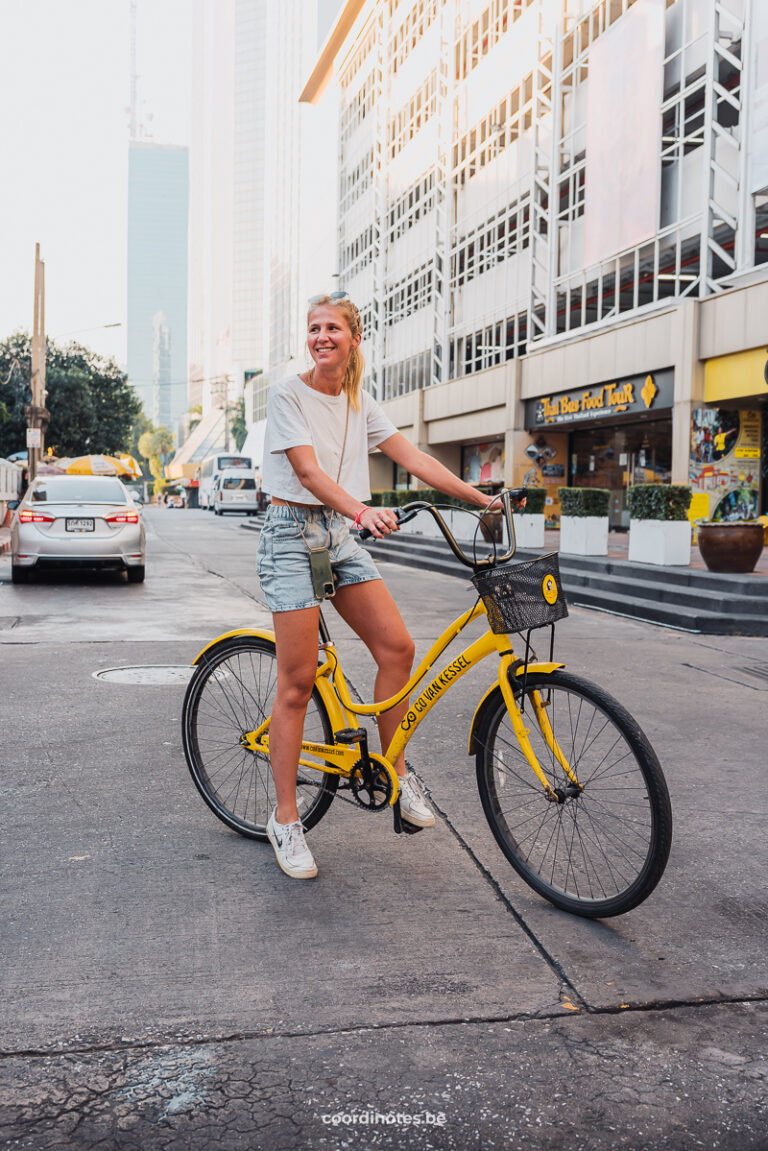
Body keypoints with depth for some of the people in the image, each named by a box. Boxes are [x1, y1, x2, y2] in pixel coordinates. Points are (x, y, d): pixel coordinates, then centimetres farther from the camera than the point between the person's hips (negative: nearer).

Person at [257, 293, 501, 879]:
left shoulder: (359, 402, 11)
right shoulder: (288, 393, -7)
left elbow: (414, 459, 7)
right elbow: (307, 470, -19)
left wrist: (484, 498, 1)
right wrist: (362, 510, -36)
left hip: (341, 534, 6)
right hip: (292, 533, -6)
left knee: (397, 646, -7)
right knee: (298, 681, -6)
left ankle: (395, 770, 13)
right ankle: (285, 821, 4)